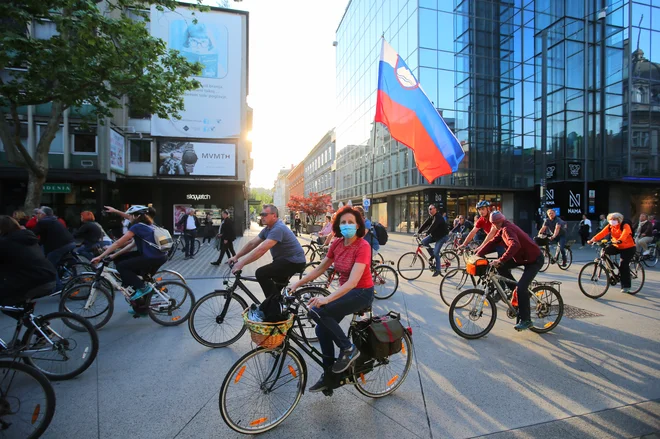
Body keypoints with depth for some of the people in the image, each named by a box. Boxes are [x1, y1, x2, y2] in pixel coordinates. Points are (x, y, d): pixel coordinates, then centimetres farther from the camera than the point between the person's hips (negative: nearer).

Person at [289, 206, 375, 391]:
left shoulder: (363, 246, -23)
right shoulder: (336, 244, -2)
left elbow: (353, 281, -32)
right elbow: (320, 268, 8)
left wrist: (326, 299, -43)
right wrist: (297, 284, 0)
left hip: (361, 293, -7)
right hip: (345, 291, 7)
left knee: (317, 311, -24)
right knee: (322, 329, -1)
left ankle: (348, 349, -6)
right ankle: (328, 375, 20)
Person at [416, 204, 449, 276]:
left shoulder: (438, 217, -22)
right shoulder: (431, 217, 6)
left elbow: (433, 226, -37)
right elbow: (425, 224, -3)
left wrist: (426, 232, -47)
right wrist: (418, 232, -13)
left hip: (441, 237, -8)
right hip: (434, 235, 8)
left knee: (436, 253, -14)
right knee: (424, 241, -11)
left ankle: (437, 270, 1)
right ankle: (432, 256, 7)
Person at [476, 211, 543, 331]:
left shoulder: (507, 229, -25)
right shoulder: (503, 229, 4)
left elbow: (515, 245, -42)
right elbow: (492, 242, 3)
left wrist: (501, 260, -48)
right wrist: (477, 254, -4)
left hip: (534, 260, -9)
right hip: (522, 257, 9)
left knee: (521, 288, -17)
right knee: (501, 266, -1)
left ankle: (526, 320, -5)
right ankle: (515, 290, 15)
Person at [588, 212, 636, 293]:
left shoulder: (625, 226, -18)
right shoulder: (609, 227, -4)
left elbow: (624, 234, -39)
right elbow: (602, 233, -19)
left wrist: (619, 240, -61)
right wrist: (592, 240, -36)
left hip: (628, 248, -5)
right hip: (617, 247, 5)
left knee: (623, 266, -15)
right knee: (605, 250, -24)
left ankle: (626, 286, -2)